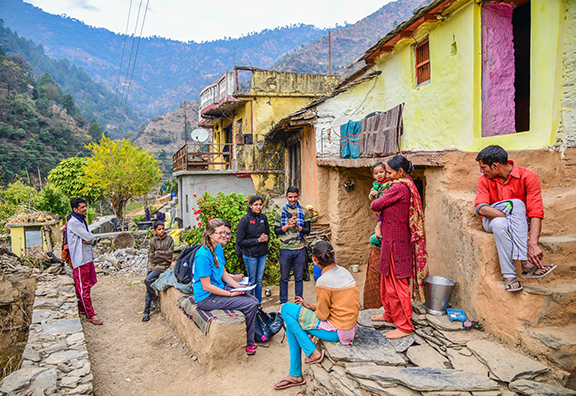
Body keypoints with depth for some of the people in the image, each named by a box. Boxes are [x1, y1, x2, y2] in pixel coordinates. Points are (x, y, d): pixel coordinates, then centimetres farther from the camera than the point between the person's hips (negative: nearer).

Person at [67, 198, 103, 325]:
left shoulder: (82, 220, 15)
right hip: (80, 260, -9)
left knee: (87, 285, 18)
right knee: (84, 288, -3)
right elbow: (89, 237, -19)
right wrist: (89, 239, 2)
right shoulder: (73, 222, -15)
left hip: (88, 257, 10)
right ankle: (90, 315, 1)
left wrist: (88, 240, -9)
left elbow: (91, 238, 11)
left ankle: (81, 308, 32)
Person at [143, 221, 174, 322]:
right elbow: (151, 256, 1)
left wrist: (157, 253, -5)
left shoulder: (169, 239, -2)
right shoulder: (153, 240, 6)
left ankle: (154, 298, 3)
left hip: (163, 265, -4)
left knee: (147, 280, -22)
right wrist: (164, 257, -8)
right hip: (152, 265, 4)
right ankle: (146, 312, 9)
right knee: (148, 289, 0)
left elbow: (170, 253, -10)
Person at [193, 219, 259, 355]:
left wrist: (239, 287, 0)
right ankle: (247, 343, 5)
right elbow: (206, 286, -21)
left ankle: (249, 340, 12)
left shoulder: (218, 248, 5)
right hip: (206, 297, -9)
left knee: (254, 300, -2)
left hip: (220, 289, 9)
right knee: (250, 305, -15)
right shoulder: (203, 254, -23)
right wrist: (231, 294, -17)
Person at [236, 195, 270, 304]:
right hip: (250, 255, -4)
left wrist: (266, 238, -8)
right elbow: (240, 241, -12)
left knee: (259, 281, 13)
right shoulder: (245, 219, -12)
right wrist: (257, 240, -17)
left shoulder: (263, 217, 3)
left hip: (262, 254, 5)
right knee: (252, 281, 7)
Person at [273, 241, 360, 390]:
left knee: (286, 309, -8)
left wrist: (310, 308, 5)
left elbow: (323, 315, -15)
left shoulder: (323, 281, -21)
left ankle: (312, 353, -1)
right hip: (349, 326, 9)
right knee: (292, 323, 14)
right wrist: (311, 307, 8)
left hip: (336, 330, -9)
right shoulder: (344, 271, 4)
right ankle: (295, 374, 20)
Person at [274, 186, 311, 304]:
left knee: (299, 277, 10)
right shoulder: (280, 212, 2)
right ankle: (283, 303, 21)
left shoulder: (304, 212, 4)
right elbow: (276, 231, 0)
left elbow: (307, 230, 0)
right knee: (284, 278, 8)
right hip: (285, 249, -1)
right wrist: (287, 226, -15)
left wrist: (296, 226, -17)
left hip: (300, 249, 1)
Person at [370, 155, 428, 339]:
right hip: (394, 240, 10)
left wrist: (376, 202, 6)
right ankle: (390, 314, 37)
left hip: (396, 242, -10)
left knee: (397, 283, -1)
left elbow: (376, 205, -15)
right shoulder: (408, 185, 12)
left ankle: (405, 326, 11)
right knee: (388, 280, 21)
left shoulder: (399, 187, -19)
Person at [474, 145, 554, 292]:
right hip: (492, 220, 1)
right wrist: (511, 217, -32)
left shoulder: (527, 177, -11)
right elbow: (480, 208, -17)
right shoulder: (484, 179, -3)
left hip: (520, 224, -1)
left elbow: (536, 212, -21)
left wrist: (533, 244, -34)